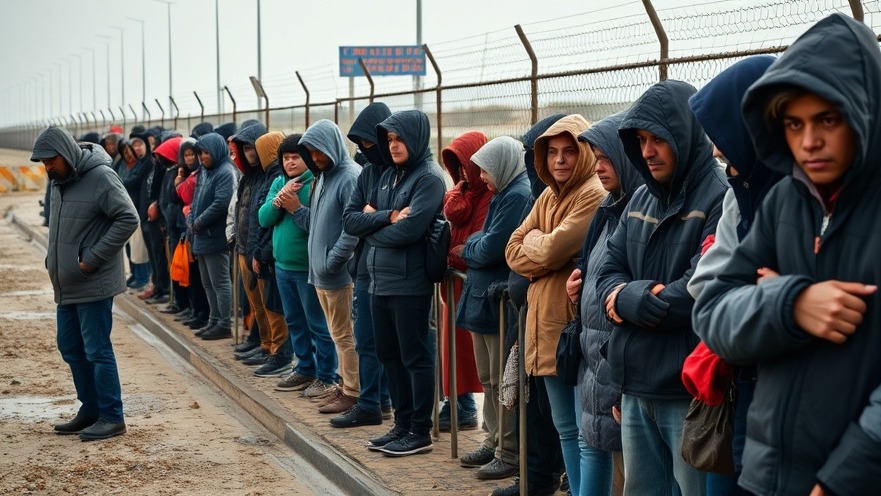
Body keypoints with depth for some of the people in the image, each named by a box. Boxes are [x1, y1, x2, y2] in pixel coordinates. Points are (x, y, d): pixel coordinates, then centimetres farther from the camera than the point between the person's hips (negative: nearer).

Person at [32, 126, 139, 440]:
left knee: (97, 351, -5)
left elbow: (128, 219, -19)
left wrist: (92, 259, -18)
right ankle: (90, 410, 25)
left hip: (93, 284, -9)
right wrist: (53, 258, 8)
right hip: (66, 284, 9)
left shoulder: (101, 177, -15)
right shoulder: (58, 181, 11)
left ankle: (111, 417, 4)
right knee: (70, 348, 14)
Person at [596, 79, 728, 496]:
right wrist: (646, 295, -11)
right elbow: (608, 275, 11)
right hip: (636, 387, 8)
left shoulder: (721, 199, -12)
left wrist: (628, 301, -9)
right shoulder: (640, 201, 13)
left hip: (691, 390, -7)